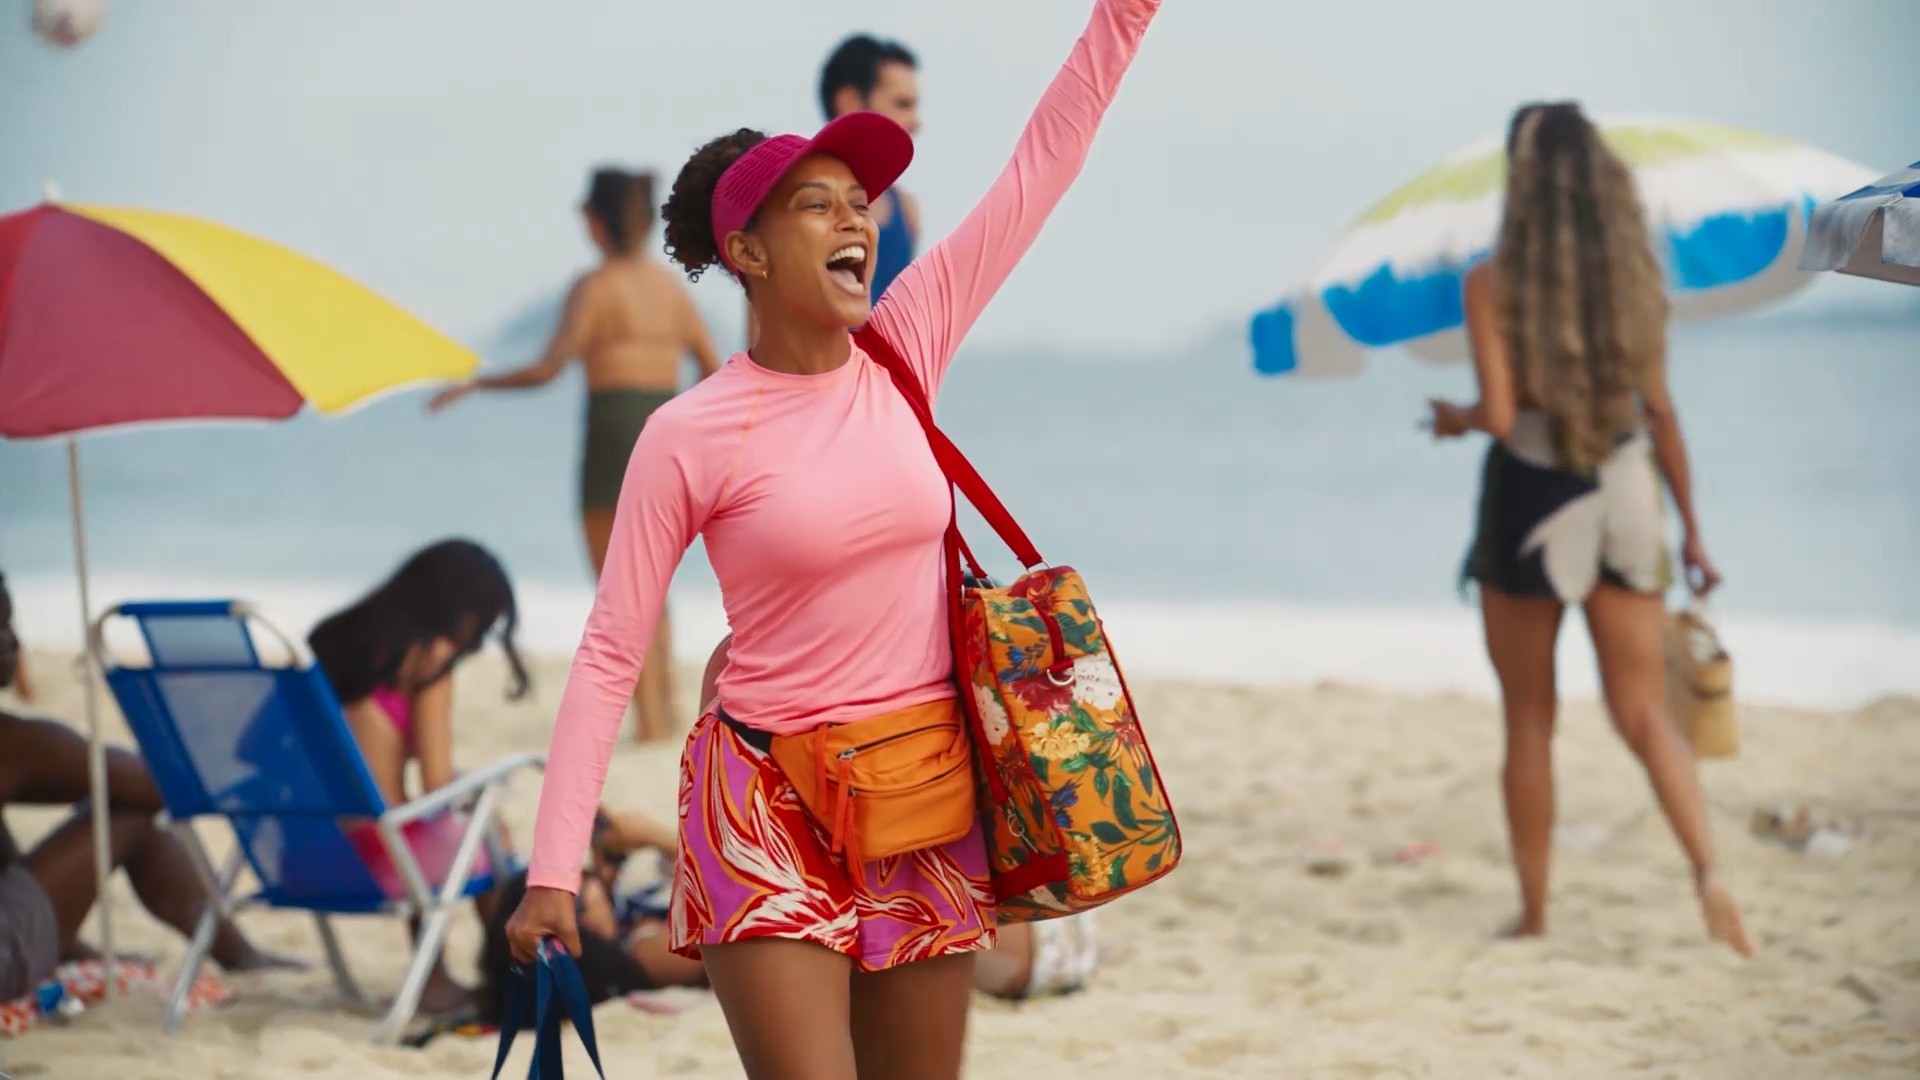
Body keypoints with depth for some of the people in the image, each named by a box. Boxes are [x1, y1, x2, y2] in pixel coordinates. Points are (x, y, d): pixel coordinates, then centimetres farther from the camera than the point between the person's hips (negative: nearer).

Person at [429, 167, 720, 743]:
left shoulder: (595, 286, -8)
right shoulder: (672, 287, 10)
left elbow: (548, 369, -15)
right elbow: (715, 371, 12)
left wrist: (473, 385, -4)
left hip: (615, 437, -6)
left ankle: (649, 721, -4)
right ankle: (665, 709, 19)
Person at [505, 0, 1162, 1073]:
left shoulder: (906, 352, 1)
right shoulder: (690, 438, -10)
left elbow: (1040, 167, 1)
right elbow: (609, 653, -8)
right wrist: (553, 872, -12)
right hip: (769, 807, -4)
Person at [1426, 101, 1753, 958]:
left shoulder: (1495, 284, -9)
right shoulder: (1633, 277, 2)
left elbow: (1502, 415, -15)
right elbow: (1660, 413, 5)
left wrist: (1455, 421, 8)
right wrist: (1691, 529, 11)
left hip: (1530, 502, -3)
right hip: (1624, 499, 3)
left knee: (1529, 720, 11)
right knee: (1644, 716, 5)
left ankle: (1534, 914, 15)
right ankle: (1708, 870, -18)